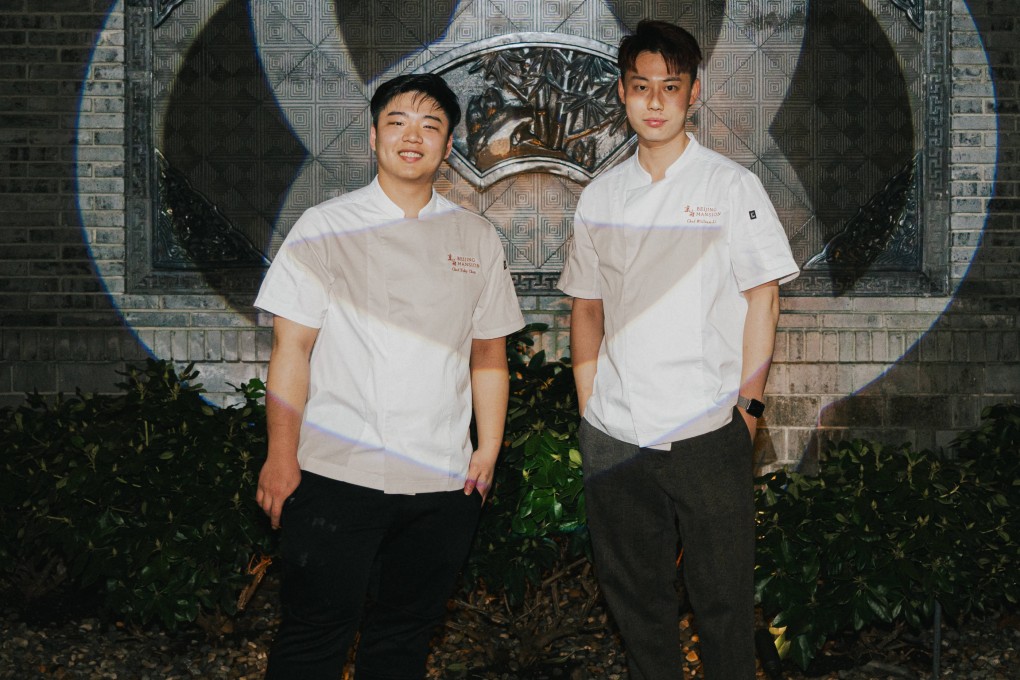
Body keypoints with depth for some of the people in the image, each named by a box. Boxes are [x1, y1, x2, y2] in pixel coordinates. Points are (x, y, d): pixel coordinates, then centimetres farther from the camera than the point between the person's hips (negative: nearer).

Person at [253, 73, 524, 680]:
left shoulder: (477, 239, 10)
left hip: (443, 482, 3)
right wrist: (282, 456, -7)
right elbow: (292, 347, -2)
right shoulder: (325, 227, 1)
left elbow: (489, 355, 13)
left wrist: (488, 452, 5)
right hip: (336, 474, -3)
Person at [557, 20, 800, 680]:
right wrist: (588, 407, 9)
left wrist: (748, 406, -7)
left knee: (723, 595, 3)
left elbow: (763, 301, -2)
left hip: (708, 432, -4)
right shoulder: (600, 197, 10)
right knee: (634, 590, 14)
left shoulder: (732, 186, -1)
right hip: (614, 436, 4)